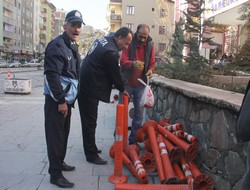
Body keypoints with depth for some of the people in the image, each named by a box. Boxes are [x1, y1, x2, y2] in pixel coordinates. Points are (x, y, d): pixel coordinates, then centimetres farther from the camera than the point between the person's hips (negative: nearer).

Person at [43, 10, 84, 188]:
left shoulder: (72, 45, 14)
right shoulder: (57, 45, -16)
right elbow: (52, 75, -22)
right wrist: (61, 101, -21)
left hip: (67, 98, 9)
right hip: (56, 100, -9)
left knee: (64, 133, 19)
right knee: (56, 136, -2)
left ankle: (60, 162, 34)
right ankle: (55, 174, 7)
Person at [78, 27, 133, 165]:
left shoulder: (104, 39, 9)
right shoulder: (111, 52, -22)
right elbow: (115, 74, -11)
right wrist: (122, 89, 7)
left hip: (84, 85, 10)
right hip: (90, 89, -10)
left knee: (88, 121, 19)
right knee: (90, 122, -1)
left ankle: (90, 148, 32)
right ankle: (91, 155, 9)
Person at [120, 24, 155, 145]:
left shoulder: (150, 45, 1)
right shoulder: (129, 43, -8)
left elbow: (152, 63, 6)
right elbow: (123, 61, -18)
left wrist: (150, 70, -18)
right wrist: (133, 64, -39)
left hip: (141, 84, 3)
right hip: (126, 83, -3)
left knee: (139, 112, 6)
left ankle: (133, 139, 19)